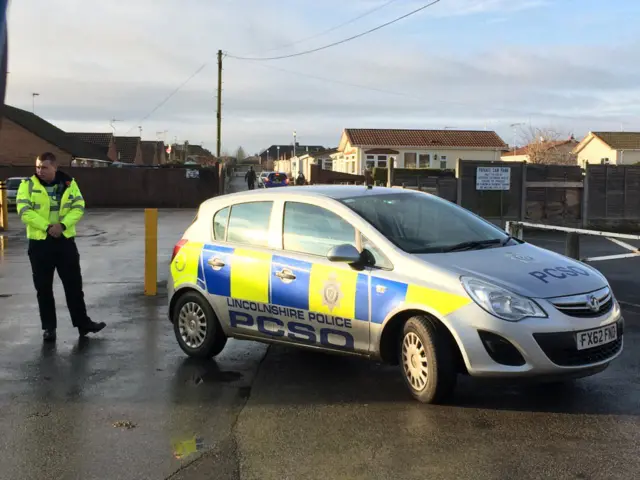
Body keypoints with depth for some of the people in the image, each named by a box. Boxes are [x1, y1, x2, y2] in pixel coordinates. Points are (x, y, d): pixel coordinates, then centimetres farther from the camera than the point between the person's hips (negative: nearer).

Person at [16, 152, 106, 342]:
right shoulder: (28, 185, -3)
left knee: (74, 284, 7)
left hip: (66, 241, 1)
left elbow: (79, 207, -3)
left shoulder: (69, 184, 3)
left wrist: (62, 224, -19)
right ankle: (49, 327, 14)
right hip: (39, 242, -1)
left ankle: (83, 323, 17)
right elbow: (24, 211, -12)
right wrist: (47, 227, -21)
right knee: (44, 288, 5)